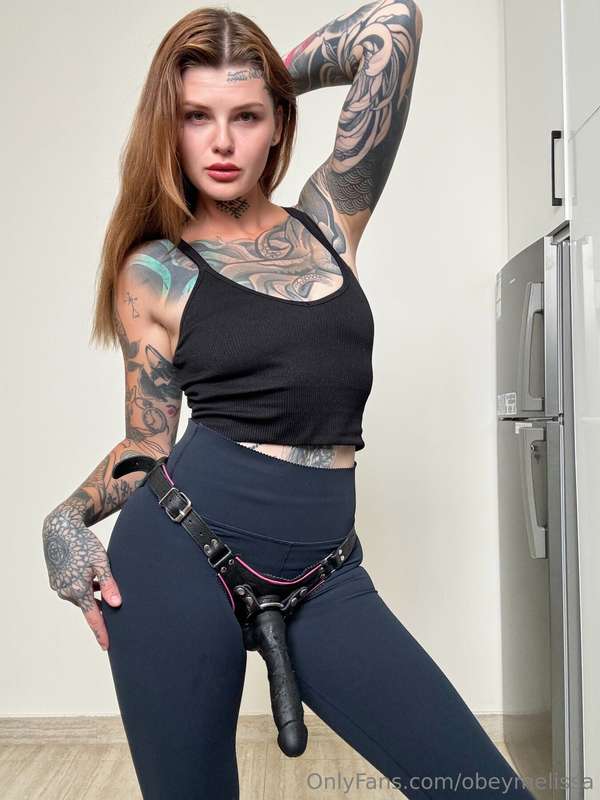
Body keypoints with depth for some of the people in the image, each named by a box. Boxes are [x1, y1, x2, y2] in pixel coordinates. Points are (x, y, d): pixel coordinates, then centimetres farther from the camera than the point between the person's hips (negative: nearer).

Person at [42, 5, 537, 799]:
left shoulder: (329, 220, 9)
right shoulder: (152, 273, 4)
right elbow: (149, 443, 8)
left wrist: (275, 75, 14)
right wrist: (67, 522, -7)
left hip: (322, 569, 2)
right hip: (183, 551, -1)